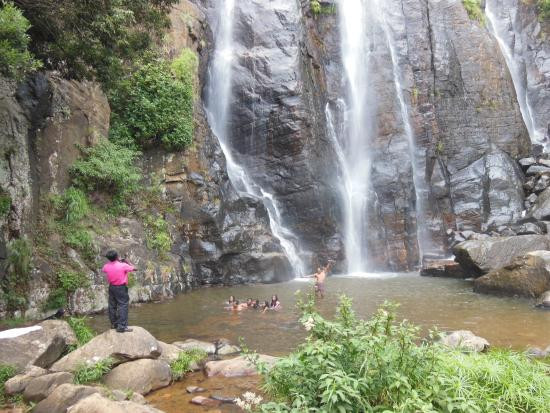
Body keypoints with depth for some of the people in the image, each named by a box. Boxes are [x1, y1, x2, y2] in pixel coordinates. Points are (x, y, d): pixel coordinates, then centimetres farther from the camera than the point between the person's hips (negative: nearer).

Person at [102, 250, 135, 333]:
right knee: (123, 306, -4)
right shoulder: (123, 265, -17)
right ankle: (121, 326, -9)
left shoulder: (107, 266, -3)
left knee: (112, 305, 16)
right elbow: (134, 268, -4)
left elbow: (104, 270, 22)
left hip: (111, 287, 6)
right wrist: (126, 262, 9)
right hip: (121, 288, -6)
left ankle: (114, 323, 28)